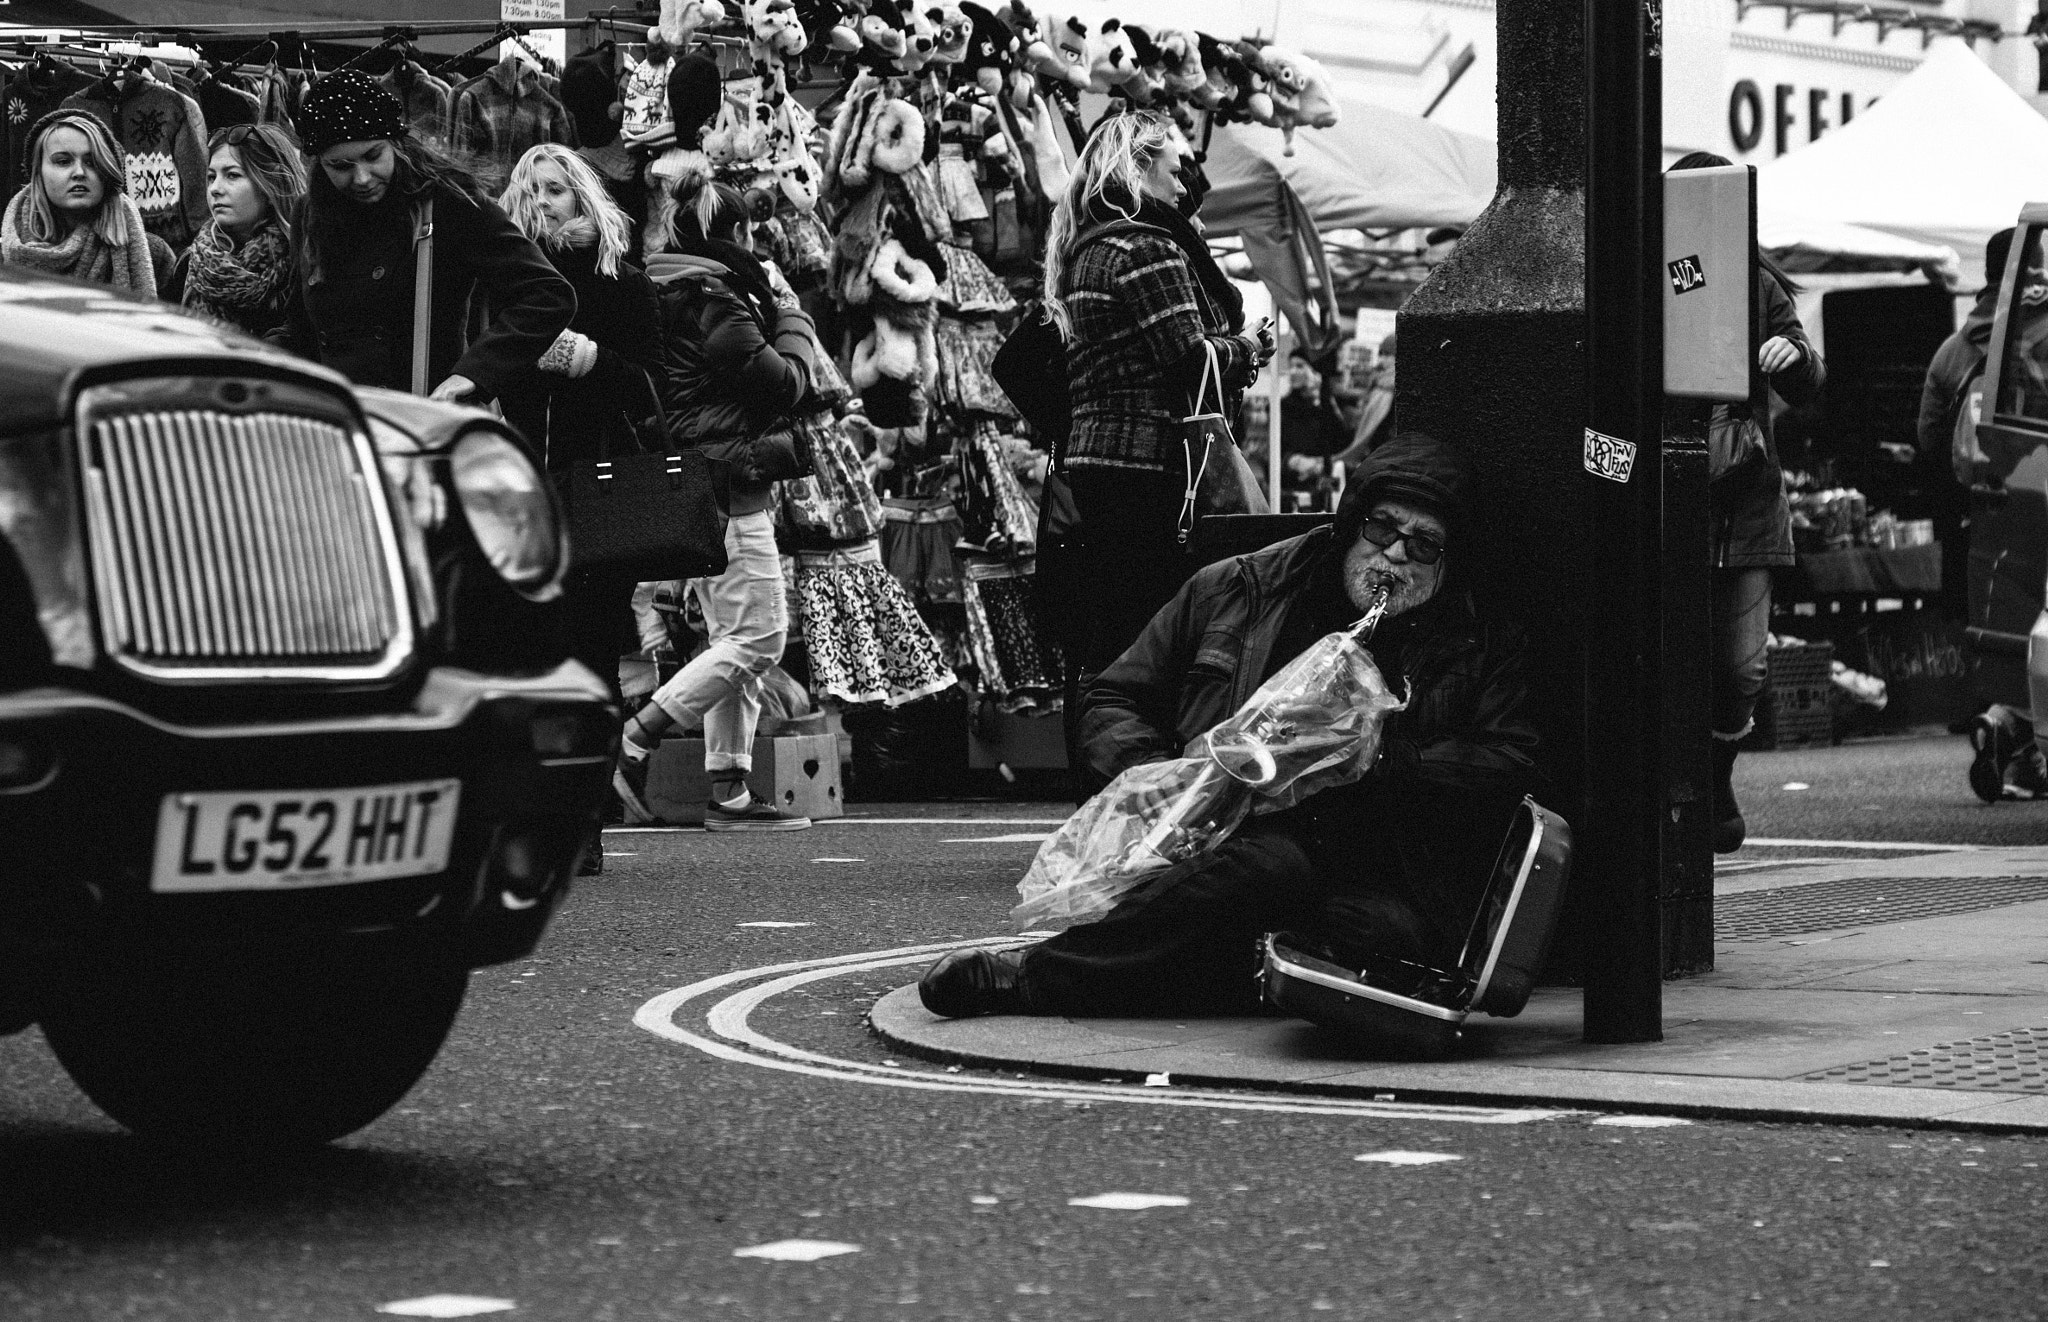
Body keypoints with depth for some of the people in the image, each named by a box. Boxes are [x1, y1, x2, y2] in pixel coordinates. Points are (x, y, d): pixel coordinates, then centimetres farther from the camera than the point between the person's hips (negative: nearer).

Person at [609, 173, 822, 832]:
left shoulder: (661, 290, 15)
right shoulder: (717, 297, -14)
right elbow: (784, 383, -13)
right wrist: (795, 327, 6)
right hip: (726, 481, -10)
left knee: (734, 636, 11)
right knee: (758, 635, -9)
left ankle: (728, 790, 8)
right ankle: (634, 742, -12)